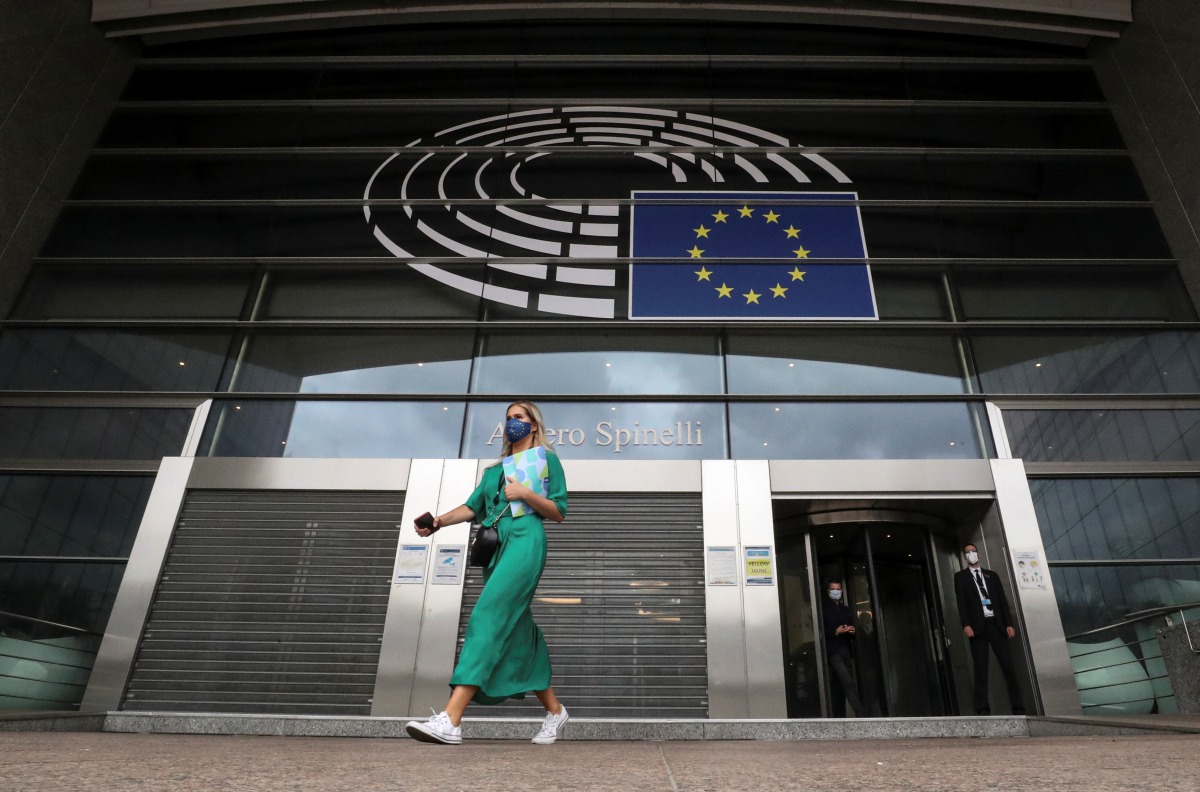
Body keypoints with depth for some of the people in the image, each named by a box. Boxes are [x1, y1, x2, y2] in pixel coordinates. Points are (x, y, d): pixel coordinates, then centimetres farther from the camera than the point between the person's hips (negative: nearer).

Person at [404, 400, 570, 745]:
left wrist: (524, 493, -10)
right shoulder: (495, 468, 25)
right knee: (517, 633, 8)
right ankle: (555, 710, 22)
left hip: (525, 541, -7)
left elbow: (559, 511, 3)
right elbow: (472, 506, 15)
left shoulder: (546, 459, 9)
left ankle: (450, 720, -25)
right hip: (495, 547, 7)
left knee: (487, 618, -20)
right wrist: (440, 520, -2)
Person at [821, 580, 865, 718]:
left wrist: (853, 631, -1)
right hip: (833, 650, -6)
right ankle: (860, 713, -17)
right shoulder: (823, 608, 1)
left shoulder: (846, 609, 21)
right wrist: (836, 632, -16)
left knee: (839, 684, 6)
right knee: (848, 681, -17)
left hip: (846, 651, 6)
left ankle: (839, 716, 10)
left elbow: (852, 628, 21)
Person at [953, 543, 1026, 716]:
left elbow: (1002, 600, 13)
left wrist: (1009, 623, 2)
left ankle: (1018, 708, 1)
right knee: (981, 671, -4)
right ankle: (983, 710, -4)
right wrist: (966, 624, -12)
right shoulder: (960, 576, 9)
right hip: (978, 626, -2)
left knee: (1008, 667, -3)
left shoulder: (992, 575, 18)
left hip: (997, 624, 3)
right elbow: (961, 602, 0)